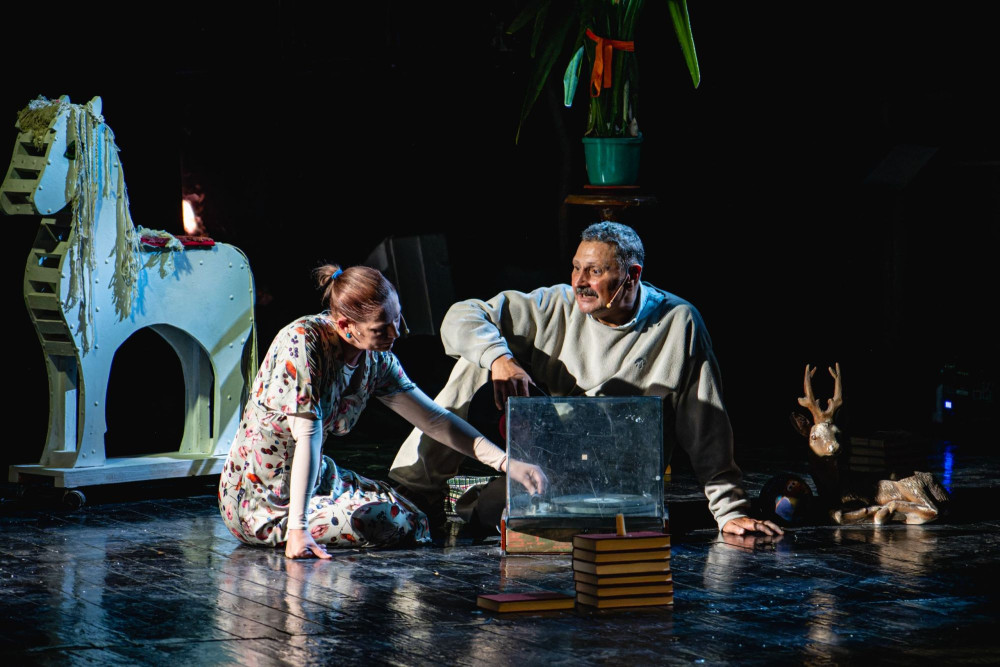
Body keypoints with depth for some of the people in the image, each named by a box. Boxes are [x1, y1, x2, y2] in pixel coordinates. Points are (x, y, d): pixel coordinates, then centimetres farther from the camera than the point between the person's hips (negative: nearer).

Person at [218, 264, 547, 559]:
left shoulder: (376, 360, -1)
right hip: (261, 503, -9)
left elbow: (434, 418, 6)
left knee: (414, 518, 3)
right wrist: (298, 529, -34)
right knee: (394, 524, -20)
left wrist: (506, 462, -3)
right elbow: (307, 438, -31)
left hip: (316, 479, 9)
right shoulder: (301, 342, -25)